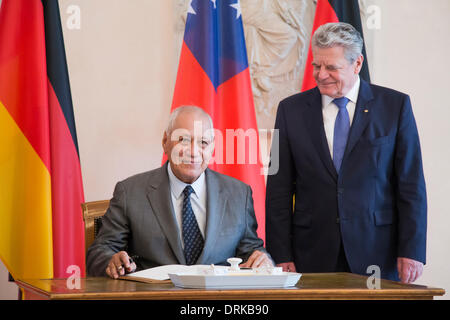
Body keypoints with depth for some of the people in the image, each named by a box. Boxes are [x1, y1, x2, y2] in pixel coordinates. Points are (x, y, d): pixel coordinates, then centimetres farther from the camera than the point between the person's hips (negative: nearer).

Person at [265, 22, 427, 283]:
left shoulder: (395, 105, 1)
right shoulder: (291, 110, 5)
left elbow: (411, 185, 0)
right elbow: (279, 190, 4)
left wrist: (411, 251, -6)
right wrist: (281, 256, -2)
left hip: (376, 253, -1)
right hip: (313, 257, 1)